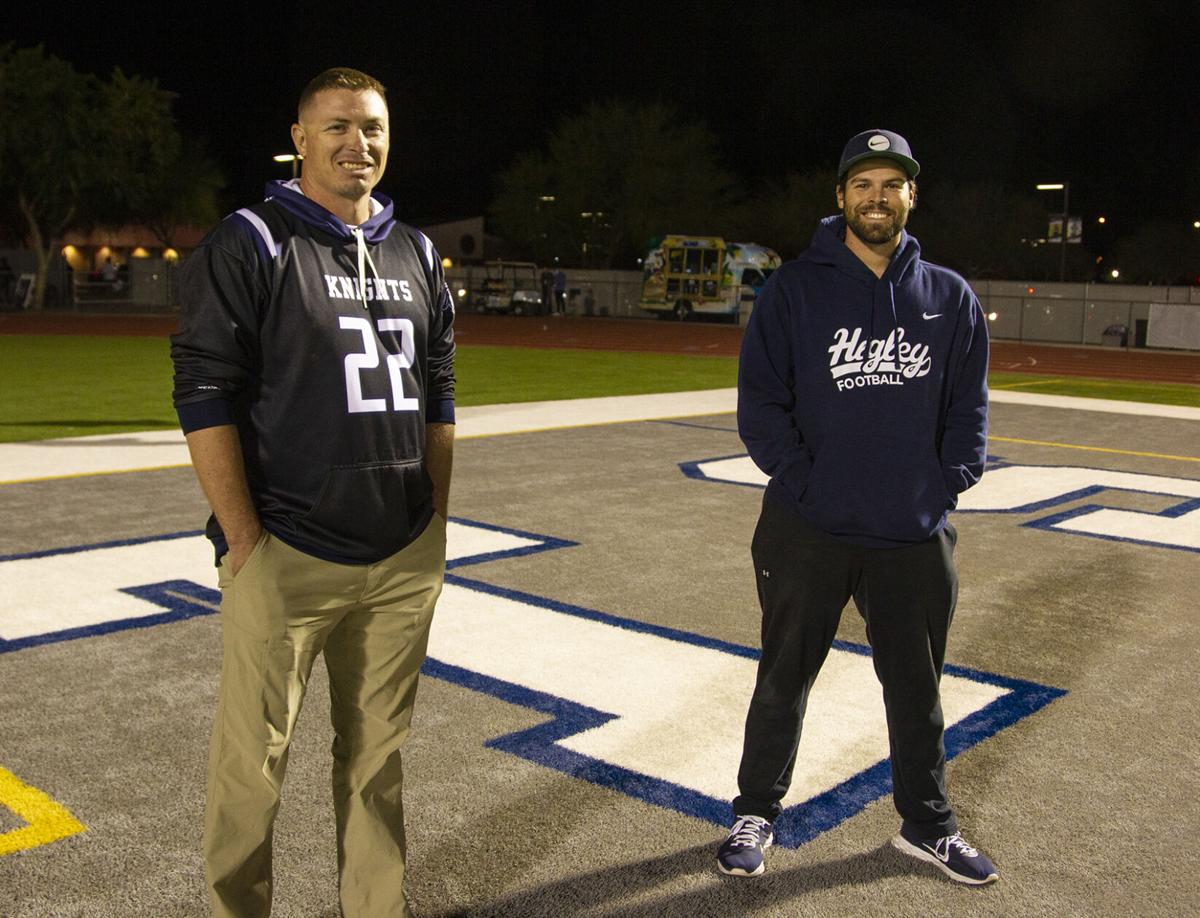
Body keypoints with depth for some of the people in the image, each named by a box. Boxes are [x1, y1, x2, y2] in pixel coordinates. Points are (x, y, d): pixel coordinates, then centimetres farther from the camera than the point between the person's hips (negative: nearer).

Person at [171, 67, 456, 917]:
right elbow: (206, 397, -9)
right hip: (287, 557, -5)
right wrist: (246, 541, -12)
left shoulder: (416, 256, 12)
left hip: (404, 562, 5)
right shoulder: (249, 245, -5)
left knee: (377, 756, 15)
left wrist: (436, 523, 11)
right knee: (252, 764, 3)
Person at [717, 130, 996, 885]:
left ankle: (927, 824, 35)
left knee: (918, 687, 16)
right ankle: (756, 815, 29)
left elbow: (969, 404, 10)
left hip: (916, 537, 3)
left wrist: (951, 481, -2)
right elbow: (760, 401, -5)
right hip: (808, 532, -2)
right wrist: (800, 480, -13)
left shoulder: (952, 298, 7)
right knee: (784, 680, 12)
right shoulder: (795, 290, -2)